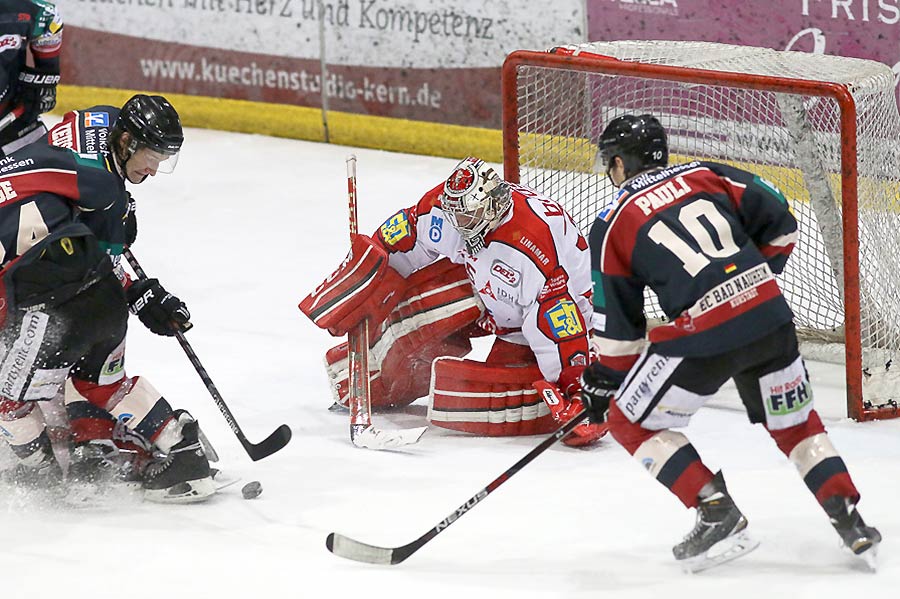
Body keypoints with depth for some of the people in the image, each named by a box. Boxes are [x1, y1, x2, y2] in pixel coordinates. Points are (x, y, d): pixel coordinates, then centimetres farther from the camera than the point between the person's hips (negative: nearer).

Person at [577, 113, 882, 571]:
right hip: (770, 315, 5)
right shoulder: (706, 176, 16)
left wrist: (604, 379, 25)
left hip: (703, 335, -5)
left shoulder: (612, 225, 8)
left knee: (630, 423, 13)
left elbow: (617, 319, 11)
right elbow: (780, 222, 16)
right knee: (795, 424, 25)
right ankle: (851, 523, 15)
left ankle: (717, 514, 3)